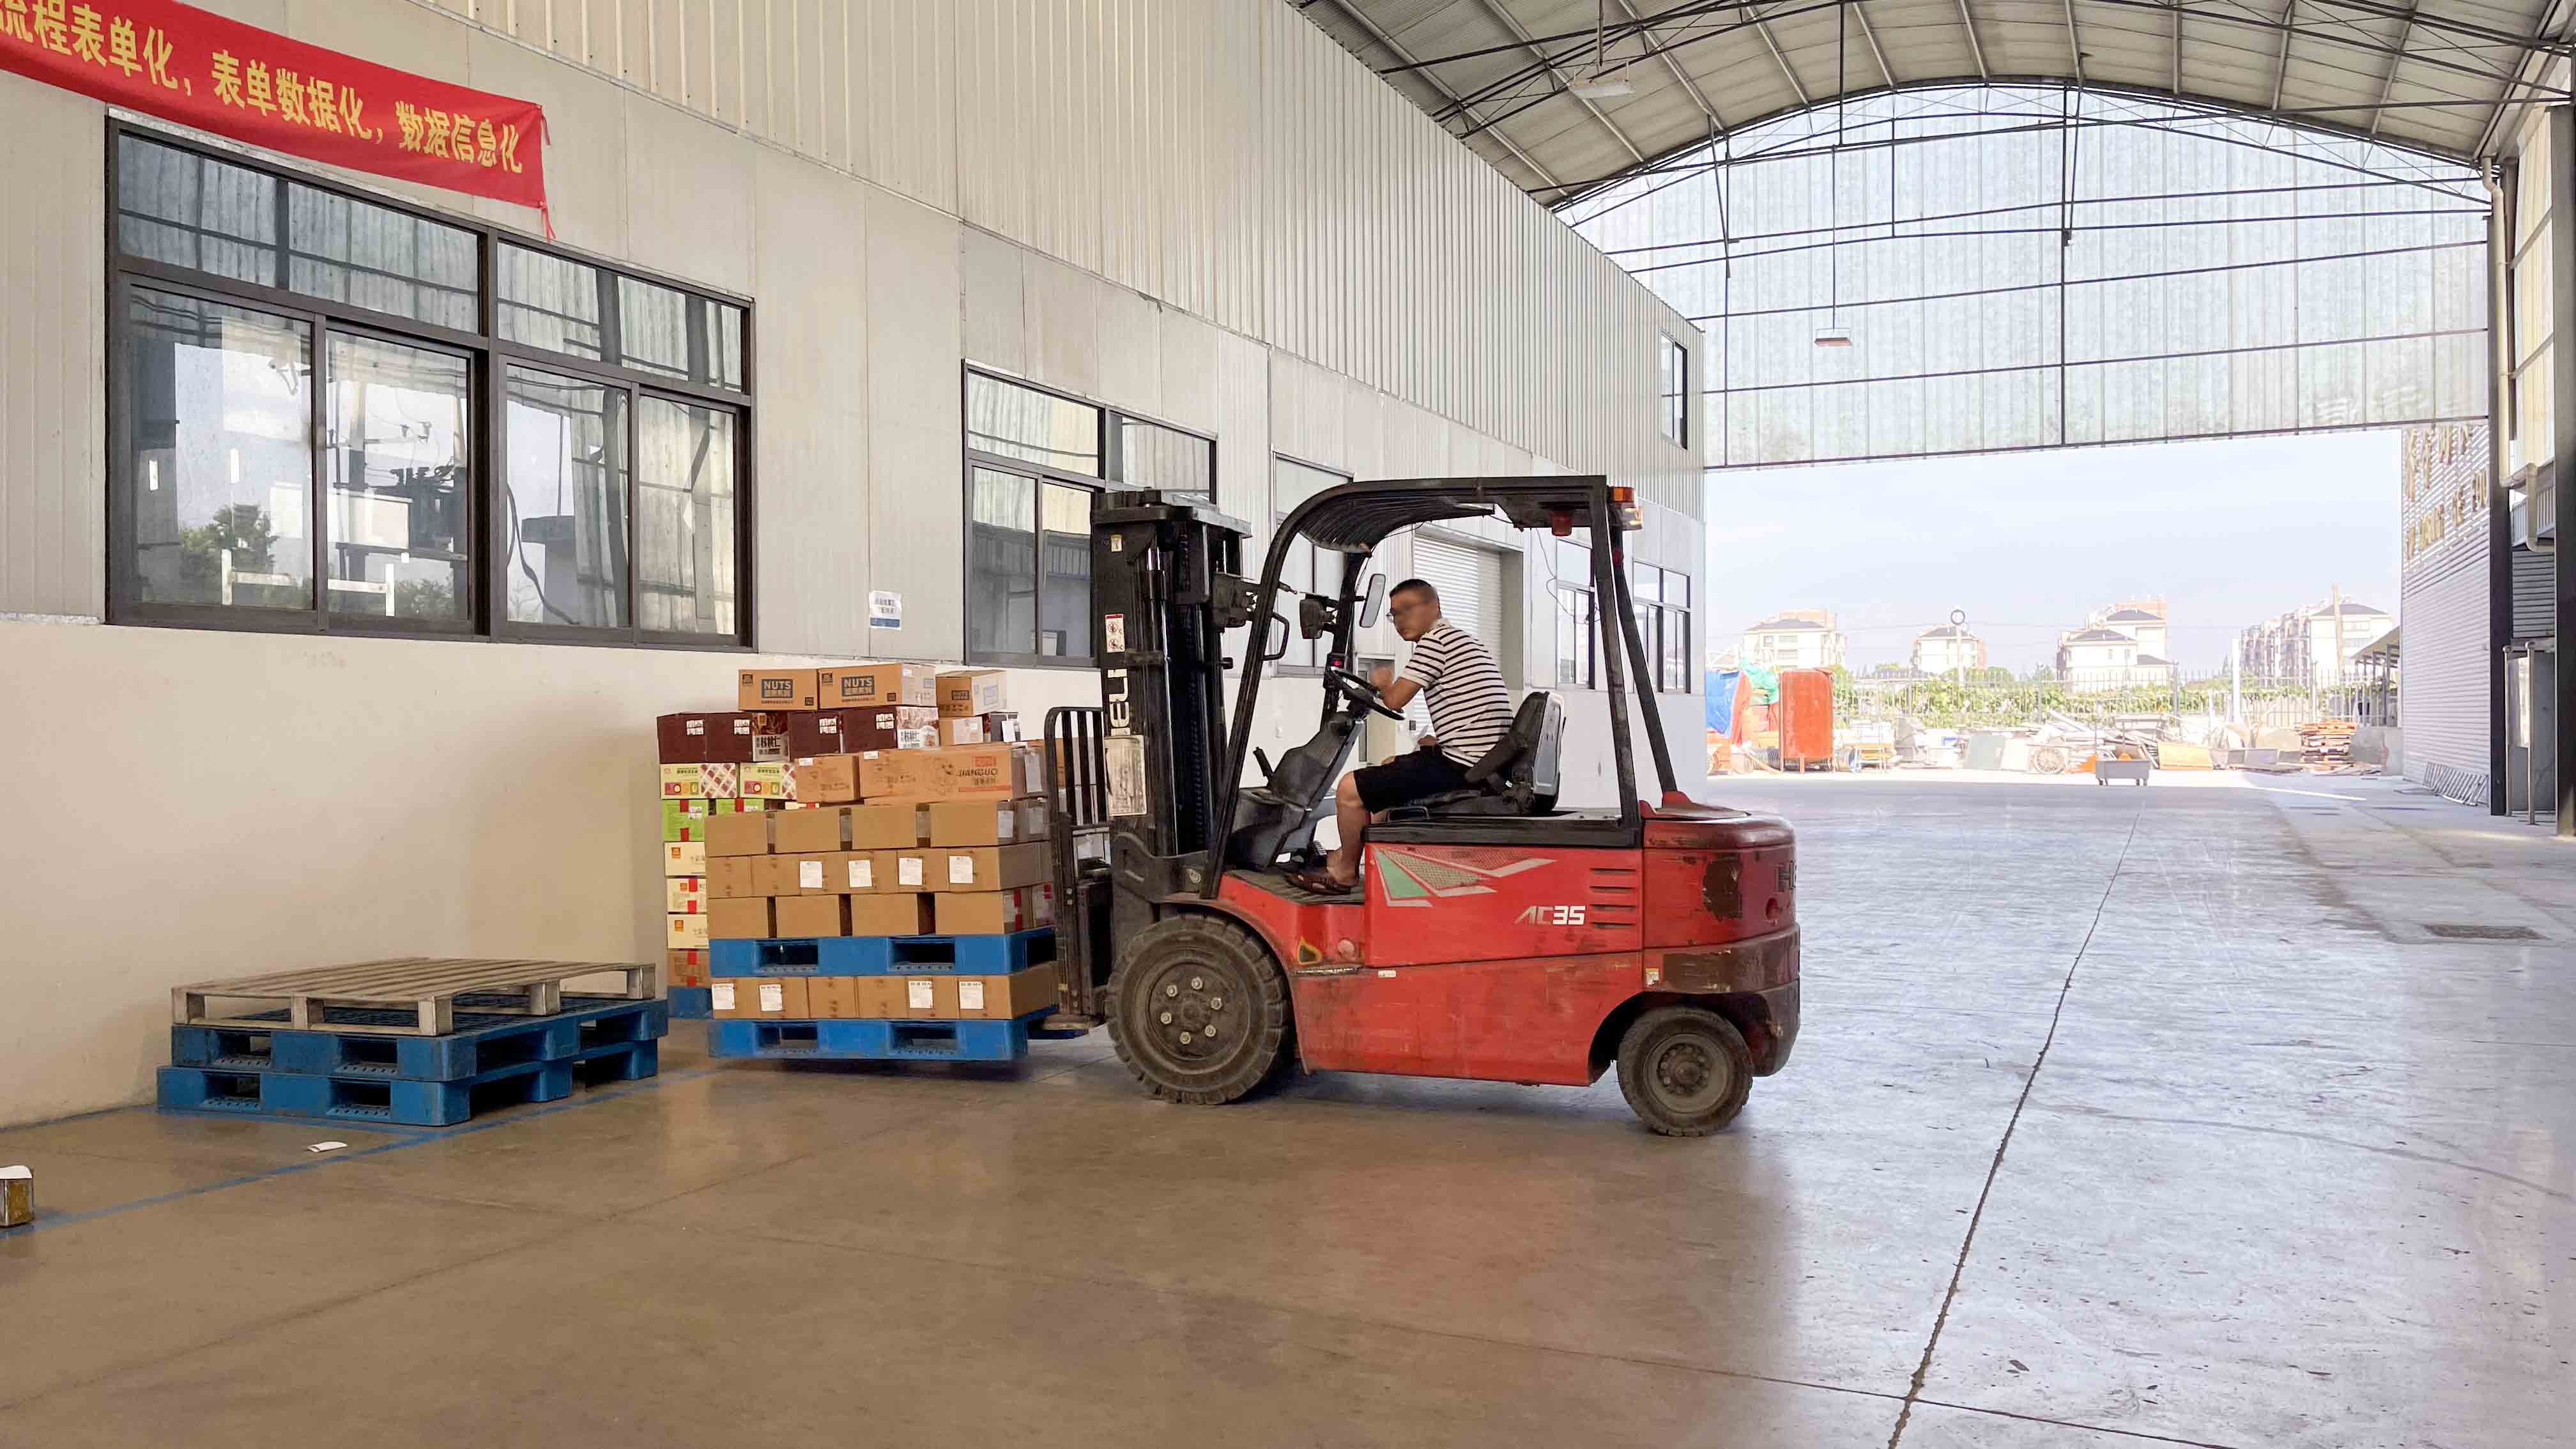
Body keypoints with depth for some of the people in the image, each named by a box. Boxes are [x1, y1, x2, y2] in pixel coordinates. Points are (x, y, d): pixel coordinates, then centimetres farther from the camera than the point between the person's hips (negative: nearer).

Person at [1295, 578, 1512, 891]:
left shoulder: (1435, 640, -10)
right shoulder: (1470, 641, 21)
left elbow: (1395, 700, -12)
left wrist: (1383, 684, 9)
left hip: (1459, 769, -11)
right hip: (1487, 766, 11)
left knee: (1349, 790, -6)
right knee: (1388, 767, 32)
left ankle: (1346, 871, 13)